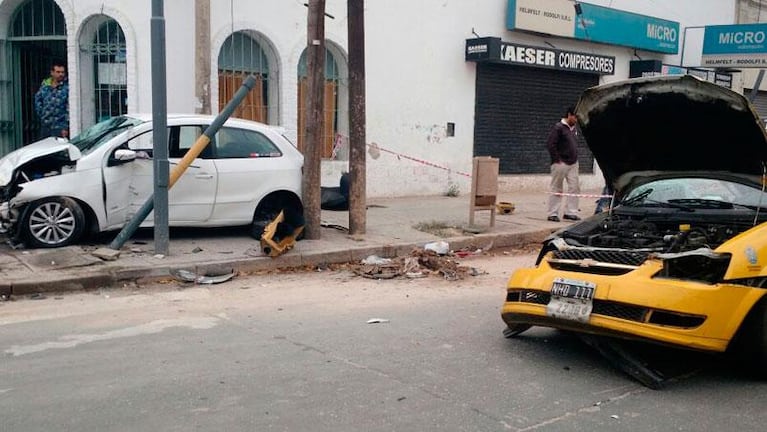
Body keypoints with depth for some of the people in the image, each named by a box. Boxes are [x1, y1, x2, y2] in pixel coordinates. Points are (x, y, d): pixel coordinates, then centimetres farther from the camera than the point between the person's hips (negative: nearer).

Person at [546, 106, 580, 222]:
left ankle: (570, 212, 9)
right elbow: (550, 144, -17)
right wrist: (557, 159, -15)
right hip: (561, 164, -8)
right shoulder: (558, 127, -11)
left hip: (573, 163, 8)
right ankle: (553, 214, 4)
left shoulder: (573, 128, 14)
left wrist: (575, 157, 13)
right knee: (556, 189, -1)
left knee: (574, 188, 4)